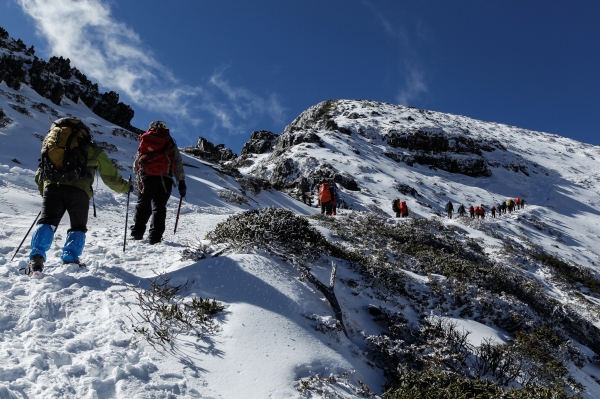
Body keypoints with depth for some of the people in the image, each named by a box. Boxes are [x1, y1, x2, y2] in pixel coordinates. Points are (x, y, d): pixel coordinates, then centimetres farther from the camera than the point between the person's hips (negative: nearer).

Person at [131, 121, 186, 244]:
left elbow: (136, 163, 17)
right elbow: (178, 164, 6)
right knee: (159, 207, 1)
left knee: (143, 205, 14)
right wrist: (181, 182, 8)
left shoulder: (144, 140, 18)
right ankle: (154, 238, -3)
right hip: (163, 178, -2)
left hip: (146, 177, 2)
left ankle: (137, 233, 11)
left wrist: (139, 178, 23)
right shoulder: (169, 143, 11)